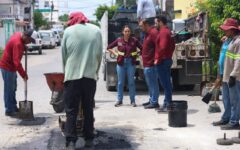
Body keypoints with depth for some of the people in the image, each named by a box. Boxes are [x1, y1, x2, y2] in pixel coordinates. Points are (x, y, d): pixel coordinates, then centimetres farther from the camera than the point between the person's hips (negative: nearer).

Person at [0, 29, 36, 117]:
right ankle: (9, 110, 3)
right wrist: (23, 74, -29)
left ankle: (13, 107, 26)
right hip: (8, 67, -10)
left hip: (11, 67, 10)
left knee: (13, 88, 17)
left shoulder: (18, 35, 0)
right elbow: (16, 62, -32)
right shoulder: (17, 43, -28)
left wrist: (24, 47, 1)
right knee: (9, 89, -3)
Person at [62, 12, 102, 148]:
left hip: (72, 75, -2)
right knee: (88, 108, 12)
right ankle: (89, 139, 15)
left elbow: (64, 55, 5)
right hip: (90, 75, 2)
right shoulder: (96, 30, 6)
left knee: (71, 110, 3)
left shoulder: (69, 31, 2)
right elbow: (99, 54, 6)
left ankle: (71, 141, -3)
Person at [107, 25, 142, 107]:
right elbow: (109, 47, 12)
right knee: (120, 82, 5)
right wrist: (115, 53, 3)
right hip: (121, 62, 1)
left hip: (131, 63, -1)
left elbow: (142, 49, 3)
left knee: (131, 82, 2)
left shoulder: (134, 40, -4)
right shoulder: (119, 40, 1)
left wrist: (137, 54, -5)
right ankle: (119, 100, 13)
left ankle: (132, 100, 10)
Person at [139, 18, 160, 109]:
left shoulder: (153, 32, -16)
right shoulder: (148, 33, 17)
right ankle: (151, 100, 28)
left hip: (150, 64, -11)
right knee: (150, 84, 18)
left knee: (153, 84, -5)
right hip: (147, 64, 11)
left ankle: (154, 102, 0)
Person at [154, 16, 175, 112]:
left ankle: (167, 104, -6)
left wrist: (158, 59, -17)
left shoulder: (163, 32, -14)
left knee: (165, 83, -8)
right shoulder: (168, 31, 17)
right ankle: (167, 103, 18)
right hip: (168, 59, 10)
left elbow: (162, 47, -24)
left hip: (162, 61, -10)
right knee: (167, 83, 12)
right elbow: (172, 46, 21)